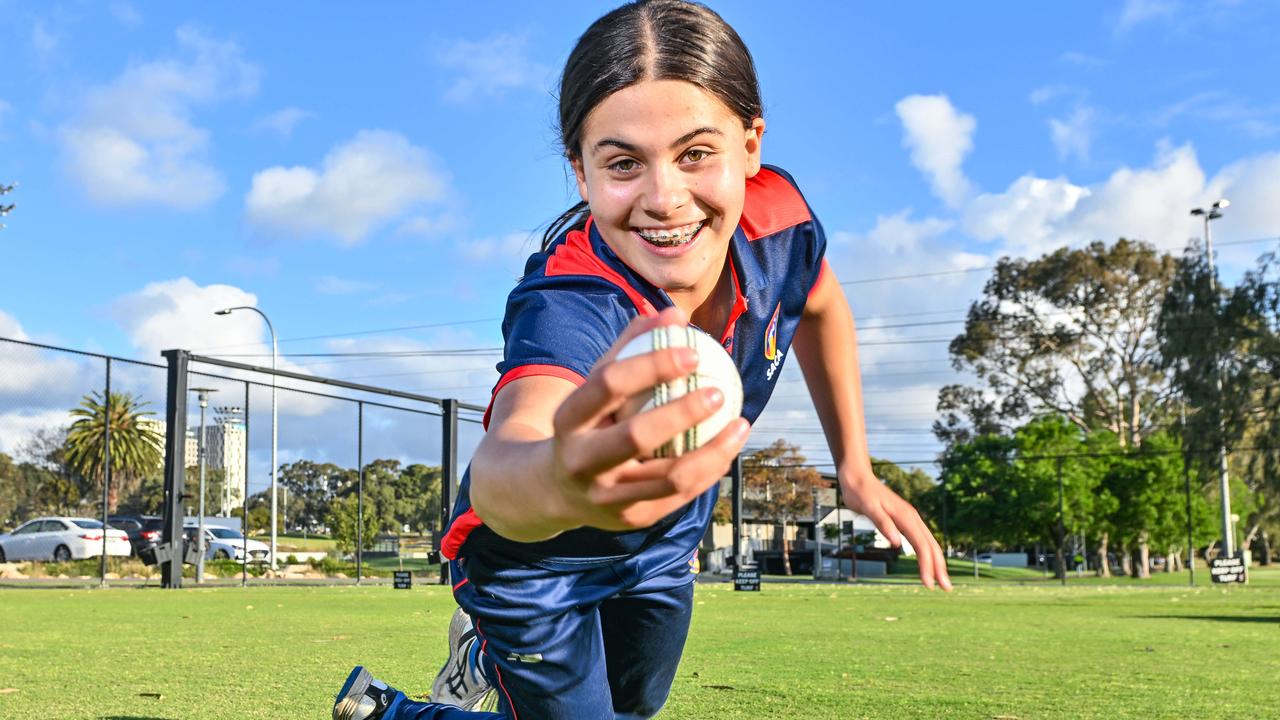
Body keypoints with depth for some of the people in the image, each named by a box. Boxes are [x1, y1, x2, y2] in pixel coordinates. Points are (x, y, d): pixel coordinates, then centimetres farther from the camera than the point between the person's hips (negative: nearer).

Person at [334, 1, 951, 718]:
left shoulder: (777, 215, -26)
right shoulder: (566, 305, -43)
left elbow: (818, 304, 1)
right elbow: (503, 458, -66)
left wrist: (856, 468, 4)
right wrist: (557, 482, -89)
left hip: (664, 550, 6)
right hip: (535, 557, -6)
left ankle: (485, 653, 56)